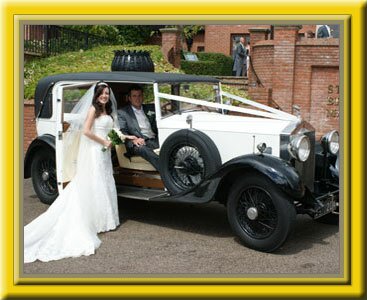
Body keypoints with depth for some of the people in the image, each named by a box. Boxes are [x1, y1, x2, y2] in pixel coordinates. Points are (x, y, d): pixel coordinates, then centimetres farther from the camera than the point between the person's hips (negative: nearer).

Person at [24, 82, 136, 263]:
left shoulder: (108, 111, 15)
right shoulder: (93, 109, -8)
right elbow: (86, 131, -17)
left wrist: (126, 137, 11)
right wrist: (104, 142, -12)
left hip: (105, 152, 8)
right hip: (94, 151, -8)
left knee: (105, 184, 10)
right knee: (95, 185, -4)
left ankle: (105, 219, 18)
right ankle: (97, 222, 2)